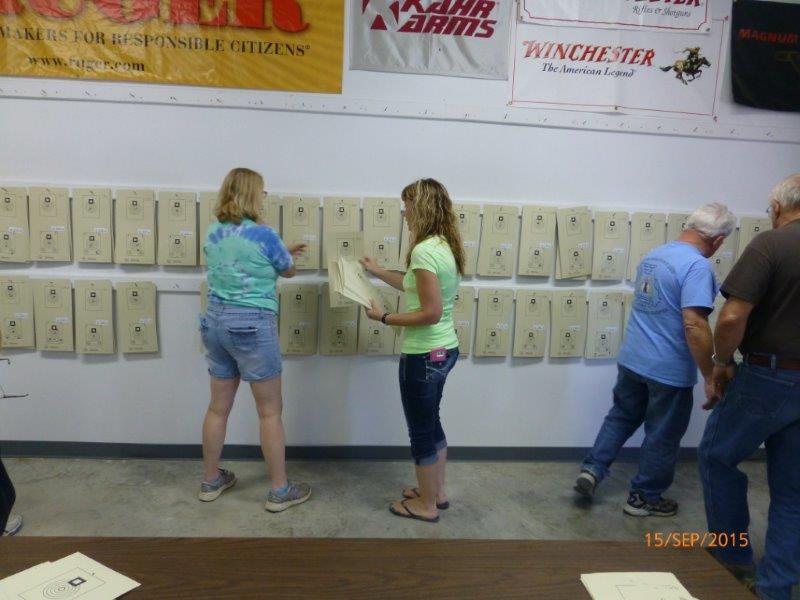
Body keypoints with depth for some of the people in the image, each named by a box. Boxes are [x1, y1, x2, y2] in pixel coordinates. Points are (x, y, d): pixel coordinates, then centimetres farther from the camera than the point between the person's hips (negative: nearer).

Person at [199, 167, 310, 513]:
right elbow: (289, 271, 3)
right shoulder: (263, 235, -14)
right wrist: (284, 255, 24)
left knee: (218, 407, 17)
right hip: (251, 326, -7)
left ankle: (210, 481, 30)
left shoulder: (213, 234, 7)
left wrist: (283, 251, 24)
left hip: (216, 322, 7)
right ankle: (279, 491, 14)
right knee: (270, 411, 4)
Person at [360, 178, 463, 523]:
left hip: (424, 355, -9)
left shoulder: (424, 250, -23)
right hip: (444, 349, 9)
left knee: (421, 429, 8)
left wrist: (384, 318, -15)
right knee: (430, 423, 23)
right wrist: (379, 272, 26)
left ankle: (426, 505, 26)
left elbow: (431, 313, -26)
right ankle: (436, 493, 38)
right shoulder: (446, 246, 6)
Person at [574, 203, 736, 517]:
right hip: (669, 369, -7)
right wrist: (710, 375, -21)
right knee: (662, 436, 10)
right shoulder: (698, 267, -20)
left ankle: (592, 469, 17)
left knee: (622, 416, 23)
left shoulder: (653, 254, 8)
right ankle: (645, 497, 24)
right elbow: (694, 325, -28)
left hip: (631, 358, 7)